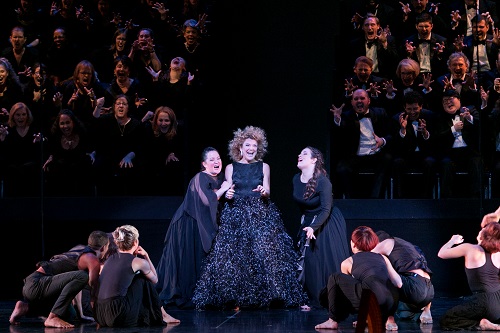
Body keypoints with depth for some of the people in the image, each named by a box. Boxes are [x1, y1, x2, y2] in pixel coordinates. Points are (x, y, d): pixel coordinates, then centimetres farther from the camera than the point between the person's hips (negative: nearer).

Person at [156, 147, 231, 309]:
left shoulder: (220, 180, 9)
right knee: (189, 260, -3)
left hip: (206, 227, 8)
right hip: (189, 226, -8)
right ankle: (183, 296, 5)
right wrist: (222, 189, -16)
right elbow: (208, 200, -27)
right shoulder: (200, 178, -16)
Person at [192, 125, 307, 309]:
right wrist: (228, 195, -16)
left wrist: (264, 192, -19)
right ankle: (237, 299, -2)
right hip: (236, 216, 0)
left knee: (264, 252, -9)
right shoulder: (231, 168, 9)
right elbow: (227, 193, 7)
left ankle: (266, 296, -3)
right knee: (235, 254, -7)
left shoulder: (264, 167, 10)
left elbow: (267, 192, 4)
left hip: (261, 215, 0)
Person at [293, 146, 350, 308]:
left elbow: (326, 209, -26)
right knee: (309, 261, 2)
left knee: (330, 260, -5)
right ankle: (315, 300, 10)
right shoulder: (296, 179, -4)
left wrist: (313, 227, -38)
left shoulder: (323, 182, -24)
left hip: (327, 223, -6)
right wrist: (306, 224, 16)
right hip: (308, 222, 6)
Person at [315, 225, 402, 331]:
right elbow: (399, 284, 19)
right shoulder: (383, 258, 28)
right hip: (392, 304, 4)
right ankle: (388, 319, 22)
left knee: (335, 278, 17)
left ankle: (333, 321, 13)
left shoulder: (347, 263, 21)